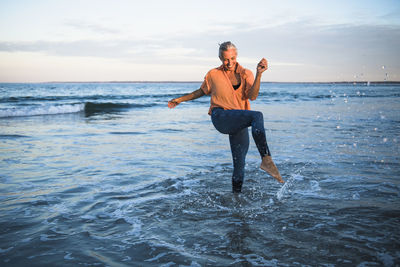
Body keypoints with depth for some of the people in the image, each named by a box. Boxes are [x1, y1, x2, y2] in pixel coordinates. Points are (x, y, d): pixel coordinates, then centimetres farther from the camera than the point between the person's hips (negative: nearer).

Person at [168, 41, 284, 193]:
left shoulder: (246, 74, 10)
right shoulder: (214, 74, 9)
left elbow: (252, 96, -7)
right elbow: (202, 91, 25)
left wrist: (259, 74, -19)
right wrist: (180, 100, 29)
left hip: (239, 124, 3)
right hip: (220, 117, -3)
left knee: (239, 166, 1)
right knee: (257, 116, -31)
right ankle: (266, 160, -43)